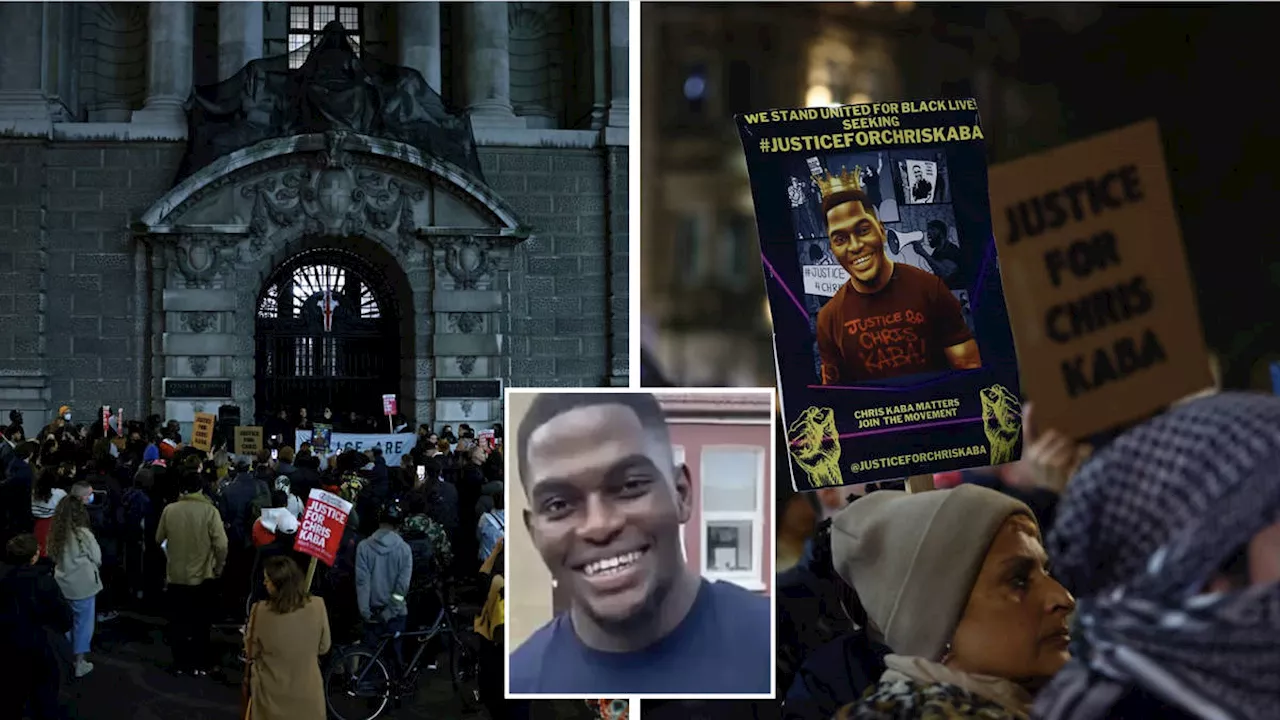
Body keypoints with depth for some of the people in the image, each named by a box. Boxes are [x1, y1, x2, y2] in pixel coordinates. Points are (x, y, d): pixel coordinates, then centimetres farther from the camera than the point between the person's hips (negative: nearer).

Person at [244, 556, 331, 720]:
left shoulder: (261, 611, -22)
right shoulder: (317, 606, -17)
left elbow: (251, 653, -6)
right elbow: (323, 647, -2)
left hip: (271, 693, -1)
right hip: (307, 692, 1)